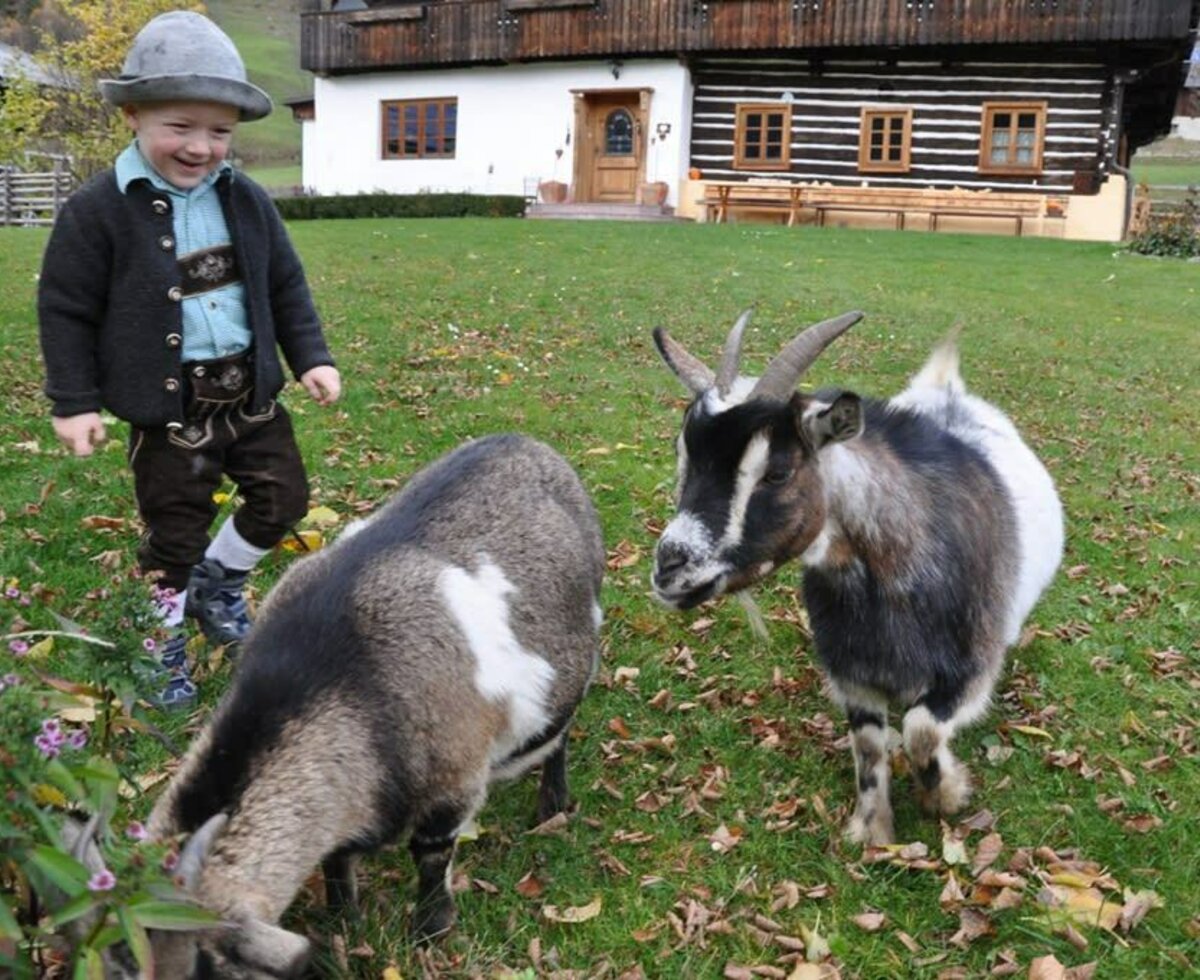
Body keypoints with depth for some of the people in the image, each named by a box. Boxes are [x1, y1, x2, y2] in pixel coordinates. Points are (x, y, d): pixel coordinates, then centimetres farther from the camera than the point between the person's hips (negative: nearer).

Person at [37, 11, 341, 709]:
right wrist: (74, 402, -6)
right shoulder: (100, 209, -11)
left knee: (283, 499, 12)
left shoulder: (247, 201, 3)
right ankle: (164, 645, 28)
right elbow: (66, 308, -6)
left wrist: (312, 357, 6)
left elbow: (286, 286, 12)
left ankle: (218, 584, 37)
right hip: (167, 403, -4)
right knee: (174, 533, 6)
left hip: (251, 391, 5)